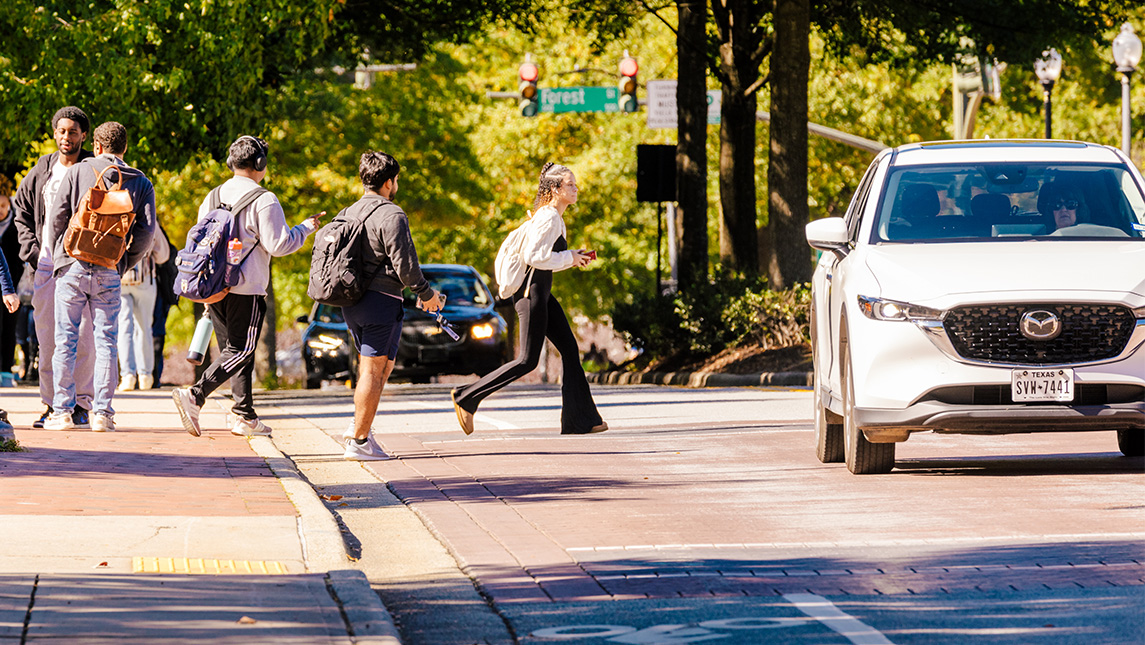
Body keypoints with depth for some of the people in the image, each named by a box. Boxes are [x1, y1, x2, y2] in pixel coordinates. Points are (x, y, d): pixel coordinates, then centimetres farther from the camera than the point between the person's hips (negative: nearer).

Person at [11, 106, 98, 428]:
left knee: (83, 337, -7)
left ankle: (80, 403, 1)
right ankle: (51, 404, 9)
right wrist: (32, 249, 7)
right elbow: (20, 211, 20)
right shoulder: (41, 172, 11)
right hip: (47, 265, 3)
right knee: (47, 339, 2)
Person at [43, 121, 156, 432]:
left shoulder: (77, 172, 2)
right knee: (106, 342, 6)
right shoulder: (141, 184, 7)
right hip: (109, 272, 1)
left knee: (65, 340, 3)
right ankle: (102, 412, 2)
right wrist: (124, 263, 11)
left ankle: (63, 411, 2)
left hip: (72, 267, -1)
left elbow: (57, 216, -2)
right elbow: (146, 231, -1)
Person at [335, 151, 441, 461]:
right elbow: (405, 264, -17)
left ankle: (359, 425, 13)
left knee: (382, 365, 21)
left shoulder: (349, 213, 12)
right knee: (374, 370, -4)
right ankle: (359, 442, -4)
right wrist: (426, 293, -2)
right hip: (381, 301, -8)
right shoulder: (391, 216, -14)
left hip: (350, 302, 8)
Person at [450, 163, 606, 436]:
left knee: (569, 349, 6)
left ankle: (579, 420, 5)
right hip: (532, 292, -10)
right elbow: (533, 256, -24)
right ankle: (466, 397, -1)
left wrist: (573, 256, 11)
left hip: (542, 293, 10)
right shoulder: (548, 218, -16)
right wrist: (568, 258, -14)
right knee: (528, 360, -7)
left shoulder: (554, 218, 16)